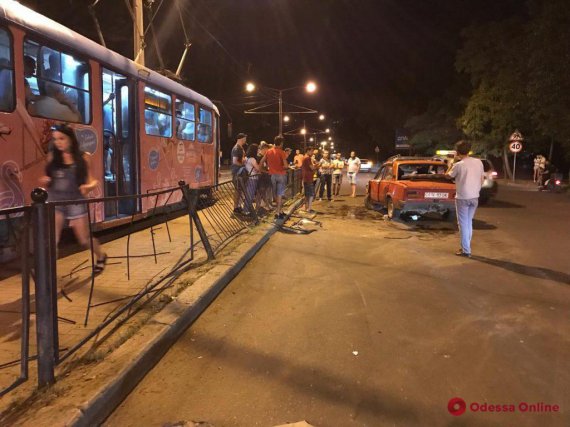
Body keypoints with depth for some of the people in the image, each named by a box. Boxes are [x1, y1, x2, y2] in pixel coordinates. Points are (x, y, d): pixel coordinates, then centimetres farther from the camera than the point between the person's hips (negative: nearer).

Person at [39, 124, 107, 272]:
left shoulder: (83, 158, -3)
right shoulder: (52, 156, 4)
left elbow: (92, 181, -2)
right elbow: (47, 179, 13)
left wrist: (88, 186, -24)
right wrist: (45, 181, -10)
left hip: (76, 202, -2)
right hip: (55, 201, 2)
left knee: (85, 240, 9)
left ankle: (101, 257, 38)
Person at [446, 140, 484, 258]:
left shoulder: (458, 165, -15)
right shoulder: (479, 162, 2)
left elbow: (448, 176, 2)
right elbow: (482, 179, 9)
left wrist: (453, 162, 8)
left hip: (462, 197, -6)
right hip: (474, 197, 6)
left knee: (463, 224, 2)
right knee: (469, 222, 18)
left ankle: (466, 250, 4)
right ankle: (466, 247, 26)